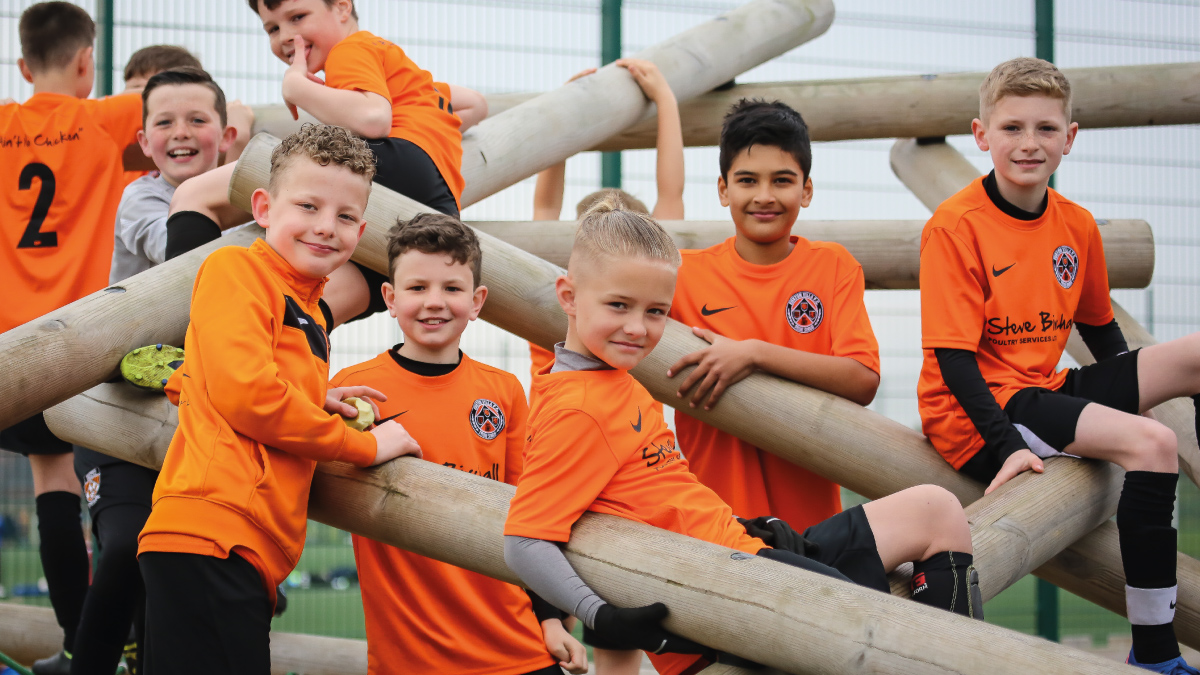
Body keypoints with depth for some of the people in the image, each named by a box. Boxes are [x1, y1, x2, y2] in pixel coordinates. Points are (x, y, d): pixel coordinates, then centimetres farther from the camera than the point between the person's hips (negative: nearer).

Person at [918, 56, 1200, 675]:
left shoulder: (1078, 225, 7)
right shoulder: (954, 226, -13)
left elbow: (1098, 327, 22)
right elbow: (951, 353, -17)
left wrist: (1132, 391, 10)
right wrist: (1006, 445, -26)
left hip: (1048, 391, 7)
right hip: (977, 415, -7)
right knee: (1150, 443, -26)